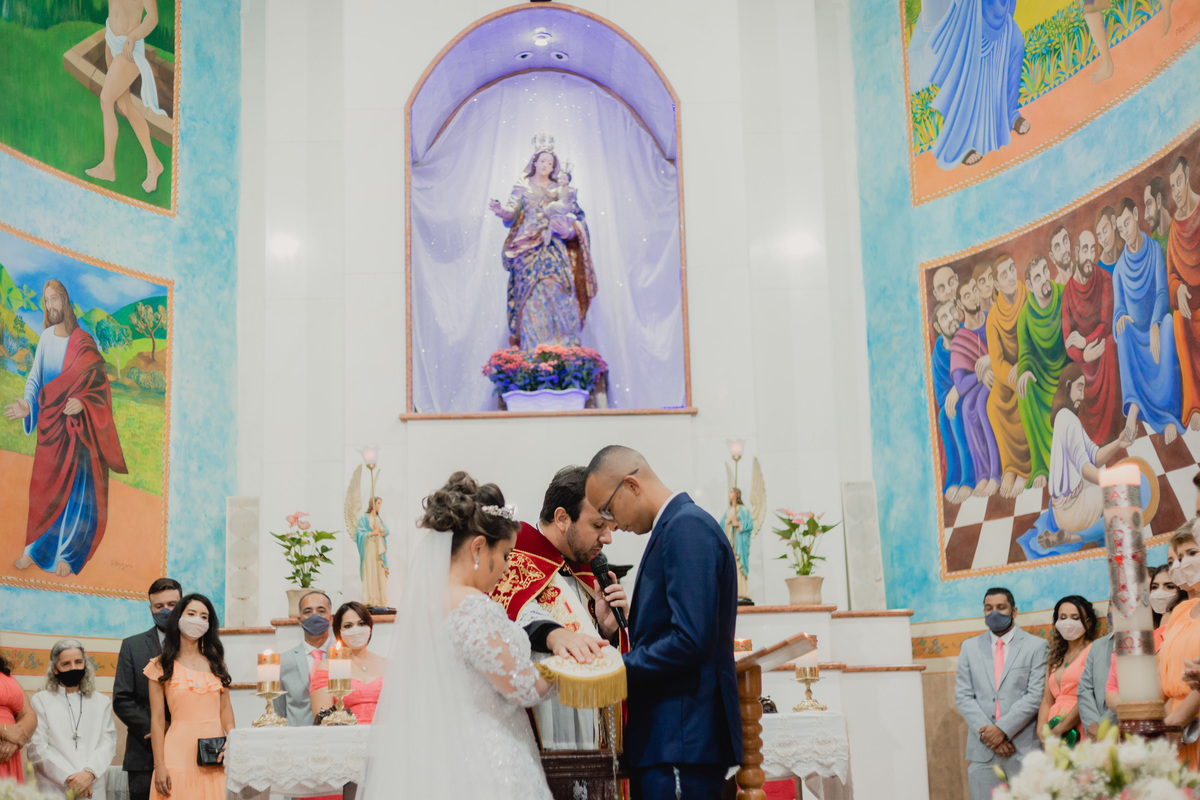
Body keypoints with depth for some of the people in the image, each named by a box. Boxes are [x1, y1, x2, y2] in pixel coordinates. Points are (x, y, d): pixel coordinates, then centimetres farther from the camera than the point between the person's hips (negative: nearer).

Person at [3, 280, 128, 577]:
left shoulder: (83, 342, -8)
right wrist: (27, 405, -13)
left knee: (75, 487, -1)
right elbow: (35, 377, 5)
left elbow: (100, 385, -6)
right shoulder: (45, 338, 4)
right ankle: (36, 548, 19)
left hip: (75, 427, -4)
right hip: (49, 424, 4)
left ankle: (66, 552, 9)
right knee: (44, 486, 9)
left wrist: (81, 403, -23)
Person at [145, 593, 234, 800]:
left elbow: (225, 709, 11)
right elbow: (157, 719, -1)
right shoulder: (161, 666, 4)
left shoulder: (215, 663, 15)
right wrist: (159, 766, -8)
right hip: (179, 757, -3)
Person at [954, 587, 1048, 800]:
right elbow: (963, 696, 7)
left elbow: (1035, 695, -4)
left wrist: (1002, 729, -12)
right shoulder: (970, 647, 14)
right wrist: (987, 734, -6)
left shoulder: (1036, 646, 5)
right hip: (982, 749, 2)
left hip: (1023, 748, -2)